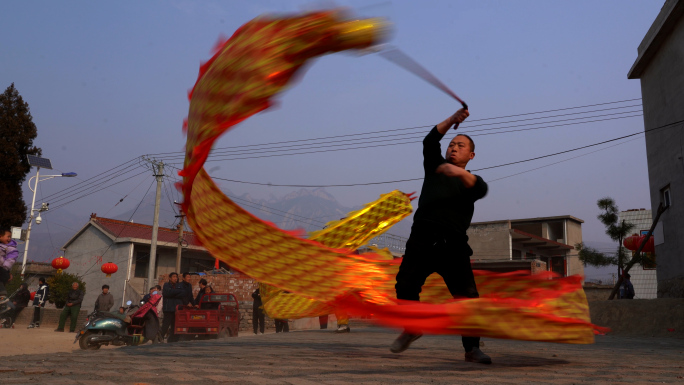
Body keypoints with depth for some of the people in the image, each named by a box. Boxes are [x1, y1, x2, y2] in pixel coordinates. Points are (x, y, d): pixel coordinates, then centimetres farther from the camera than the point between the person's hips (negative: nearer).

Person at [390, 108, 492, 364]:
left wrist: (460, 172, -28)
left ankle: (472, 348, 1)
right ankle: (412, 328, 22)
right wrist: (452, 120, -6)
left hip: (453, 246, -1)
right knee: (405, 287, -4)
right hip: (422, 240, 1)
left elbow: (481, 189, -9)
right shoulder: (434, 167, 23)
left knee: (467, 296, -10)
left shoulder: (470, 180, 16)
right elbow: (430, 142, 6)